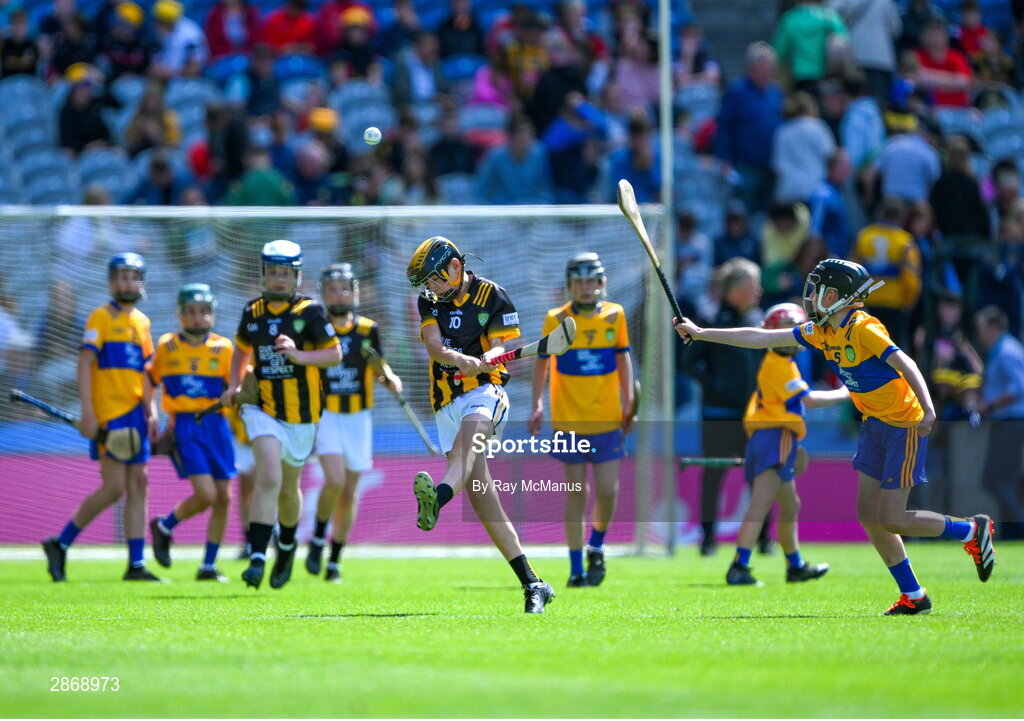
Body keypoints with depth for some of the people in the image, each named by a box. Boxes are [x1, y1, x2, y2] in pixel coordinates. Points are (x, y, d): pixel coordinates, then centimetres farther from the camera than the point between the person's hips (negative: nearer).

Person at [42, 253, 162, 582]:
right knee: (114, 487, -11)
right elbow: (84, 363, -10)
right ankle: (60, 544, 1)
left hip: (134, 413, 7)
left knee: (138, 485, 3)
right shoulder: (101, 317, -5)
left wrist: (150, 412, 12)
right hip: (108, 413, -7)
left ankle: (136, 564, 5)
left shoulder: (141, 321, 16)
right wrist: (88, 413, -18)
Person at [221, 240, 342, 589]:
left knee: (288, 488, 13)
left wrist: (300, 356, -22)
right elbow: (242, 348, 23)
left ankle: (287, 546, 42)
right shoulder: (253, 312, 5)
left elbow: (334, 354, -5)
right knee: (268, 476, -21)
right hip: (263, 408, 1)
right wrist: (234, 385, 9)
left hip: (301, 412, -1)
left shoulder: (309, 311, -6)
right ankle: (257, 558, -25)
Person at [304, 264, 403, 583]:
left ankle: (335, 560, 19)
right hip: (325, 416, -3)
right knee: (335, 480, -23)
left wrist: (390, 379, -6)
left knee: (348, 493, 7)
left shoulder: (367, 330, 3)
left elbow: (379, 367, 14)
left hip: (358, 419, 3)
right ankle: (318, 540, 0)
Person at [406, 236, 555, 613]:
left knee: (468, 438, -38)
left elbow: (500, 345, -5)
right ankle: (532, 585, -1)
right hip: (447, 402, 5)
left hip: (484, 391, -5)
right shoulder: (429, 301, 12)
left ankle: (437, 498, -70)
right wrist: (459, 359, -25)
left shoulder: (492, 296, 2)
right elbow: (433, 344, -4)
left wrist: (482, 361, -27)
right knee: (480, 493, -3)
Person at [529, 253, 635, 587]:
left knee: (607, 491, -5)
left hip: (607, 420, 1)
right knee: (576, 492, 0)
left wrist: (628, 403, 9)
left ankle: (596, 546, 24)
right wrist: (537, 405, 0)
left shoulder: (615, 315, 2)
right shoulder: (556, 320, -3)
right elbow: (541, 360, 7)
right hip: (568, 421, -1)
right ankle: (576, 568, 8)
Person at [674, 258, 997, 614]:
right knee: (868, 513, 3)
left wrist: (928, 411, -41)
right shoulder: (821, 331, 5)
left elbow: (904, 364, -27)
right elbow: (762, 338, 8)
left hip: (904, 425, -9)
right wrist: (701, 333, 8)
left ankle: (973, 530, 9)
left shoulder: (864, 329, -20)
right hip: (874, 424, 9)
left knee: (890, 519, -10)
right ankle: (913, 596, 9)